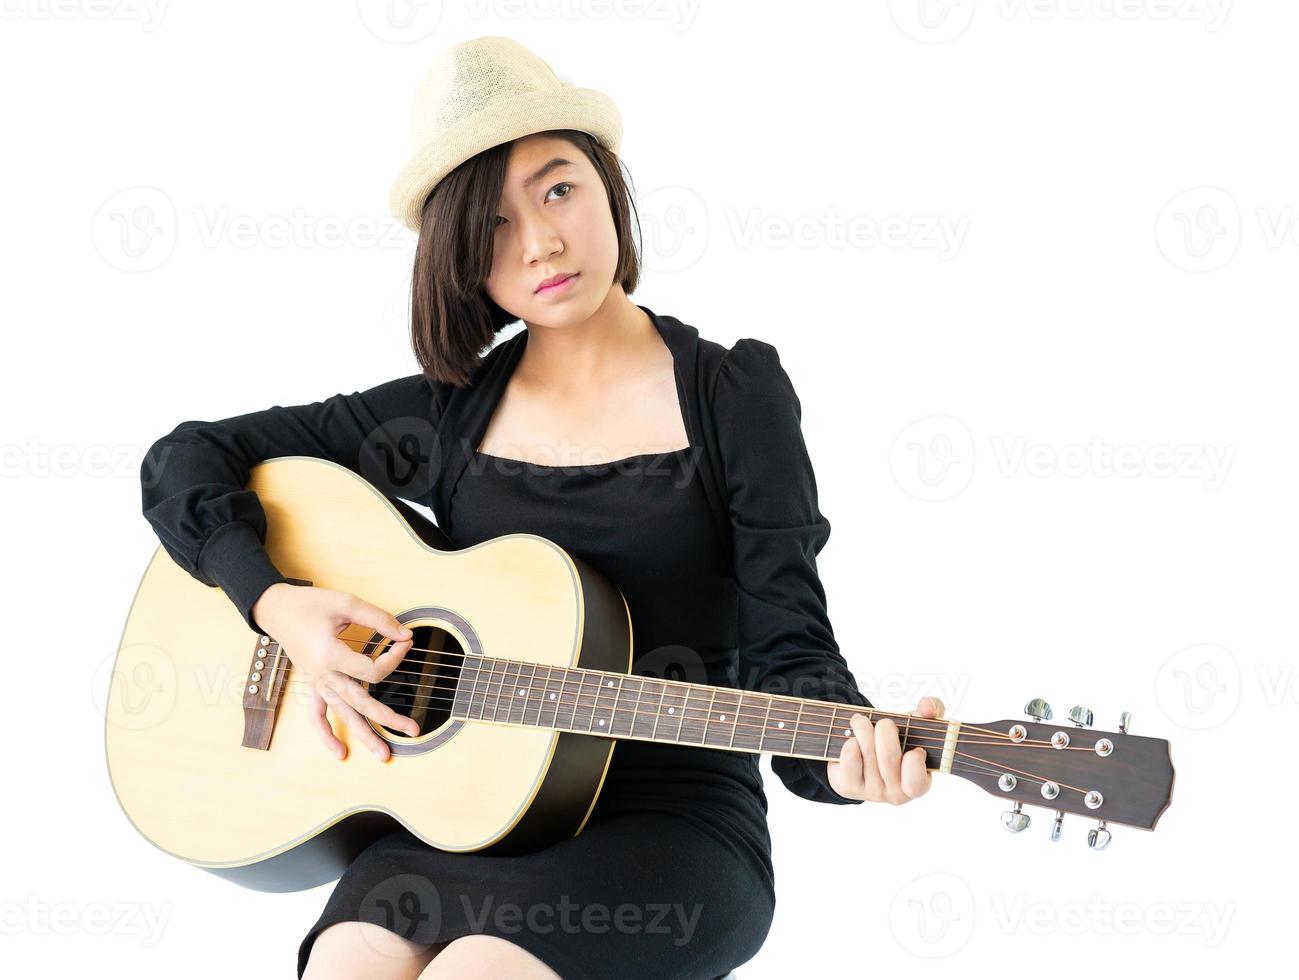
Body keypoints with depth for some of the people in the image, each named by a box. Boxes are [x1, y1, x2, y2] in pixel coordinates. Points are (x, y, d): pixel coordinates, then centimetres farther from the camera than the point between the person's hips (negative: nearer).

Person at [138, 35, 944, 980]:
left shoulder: (735, 395, 1)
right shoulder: (446, 414, 8)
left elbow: (786, 646, -4)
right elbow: (185, 461, 13)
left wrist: (850, 747, -26)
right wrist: (280, 605, -4)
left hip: (673, 826, -2)